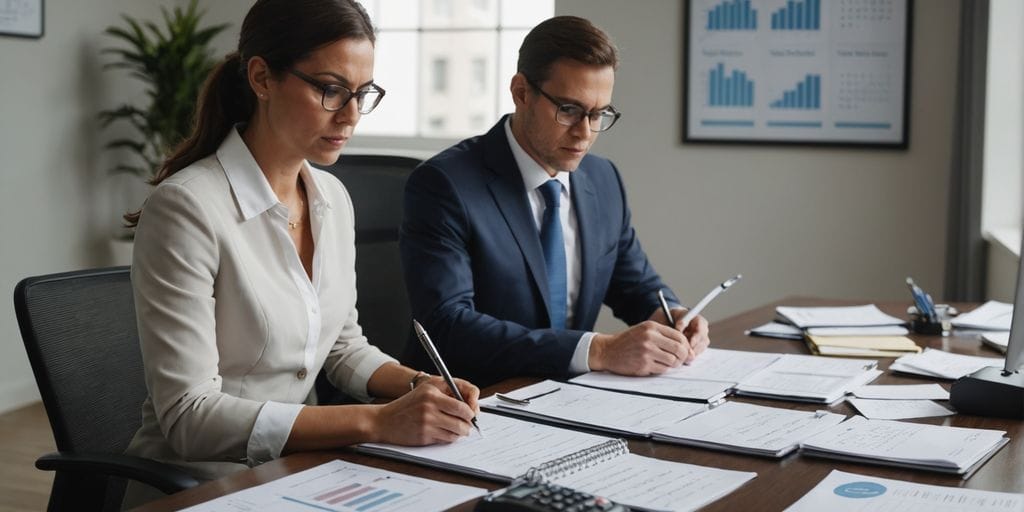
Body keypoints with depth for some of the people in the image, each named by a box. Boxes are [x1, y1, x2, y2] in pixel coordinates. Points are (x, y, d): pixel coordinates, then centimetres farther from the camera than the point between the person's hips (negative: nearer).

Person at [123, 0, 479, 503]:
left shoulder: (333, 198, 4)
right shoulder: (186, 207, -18)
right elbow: (189, 417, -22)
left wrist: (418, 385, -5)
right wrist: (377, 422, -27)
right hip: (200, 481, -6)